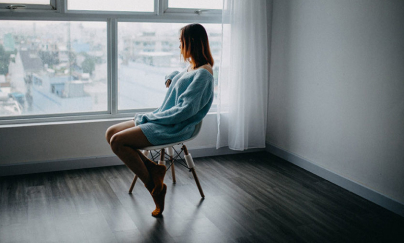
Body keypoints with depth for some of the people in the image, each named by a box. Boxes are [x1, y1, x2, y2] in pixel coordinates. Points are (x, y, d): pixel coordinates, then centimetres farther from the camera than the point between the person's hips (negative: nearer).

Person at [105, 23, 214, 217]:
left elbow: (185, 110, -24)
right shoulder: (192, 67, 13)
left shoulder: (203, 74, -17)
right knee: (111, 133, 2)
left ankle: (154, 186, -7)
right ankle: (153, 169, 0)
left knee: (117, 142, -20)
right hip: (162, 120, 10)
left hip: (174, 128, -10)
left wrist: (149, 117, -17)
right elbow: (176, 75, 37)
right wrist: (170, 78, 12)